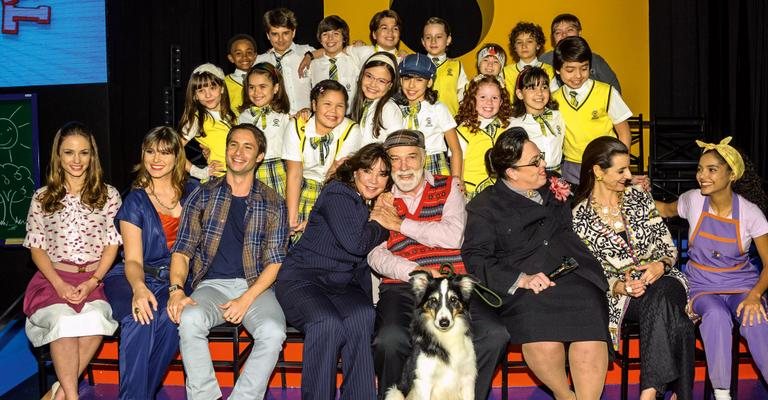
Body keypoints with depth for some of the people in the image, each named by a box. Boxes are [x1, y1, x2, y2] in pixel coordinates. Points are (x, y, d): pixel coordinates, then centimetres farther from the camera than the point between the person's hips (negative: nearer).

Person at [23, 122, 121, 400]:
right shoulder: (42, 198, 12)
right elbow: (37, 247, 8)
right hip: (52, 278, 0)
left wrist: (92, 282, -9)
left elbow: (112, 245, 6)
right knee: (63, 320, -32)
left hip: (94, 280, 0)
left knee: (95, 318, -32)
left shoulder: (109, 195, 10)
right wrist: (59, 284, -8)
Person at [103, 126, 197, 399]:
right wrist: (139, 288, -24)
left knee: (170, 318, -34)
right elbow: (133, 260, -3)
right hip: (136, 278, -1)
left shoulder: (192, 193, 13)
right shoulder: (135, 201, 8)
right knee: (139, 321, -34)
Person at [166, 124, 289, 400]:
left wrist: (247, 299, -11)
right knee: (189, 320, -32)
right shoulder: (203, 196, 11)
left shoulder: (272, 204, 8)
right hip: (212, 284, 1)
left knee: (273, 332, -31)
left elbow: (275, 260, 3)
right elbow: (182, 250, 7)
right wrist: (176, 289, -13)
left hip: (255, 286, 0)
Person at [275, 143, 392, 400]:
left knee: (363, 318, -30)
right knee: (328, 323, -35)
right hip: (302, 279, -5)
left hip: (344, 286, 5)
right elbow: (354, 242, -17)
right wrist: (383, 227, 0)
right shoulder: (337, 194, -5)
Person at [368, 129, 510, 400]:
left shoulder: (448, 187, 17)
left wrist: (400, 224, 0)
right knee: (391, 340, -31)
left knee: (495, 334, -25)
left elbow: (453, 235, -1)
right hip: (402, 286, 0)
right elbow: (375, 255, 4)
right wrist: (414, 271, -14)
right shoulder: (381, 200, 17)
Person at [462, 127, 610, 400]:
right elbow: (476, 258, -3)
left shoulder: (554, 189, 24)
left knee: (590, 336, -27)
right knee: (543, 342, -31)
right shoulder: (485, 206, 9)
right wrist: (520, 279, -15)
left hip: (574, 275, 4)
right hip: (524, 289, -3)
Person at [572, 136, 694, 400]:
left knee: (661, 297, -36)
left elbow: (666, 243, 11)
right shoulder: (580, 217, -1)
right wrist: (619, 286, -18)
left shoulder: (639, 196, 10)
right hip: (618, 293, -3)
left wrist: (661, 264, -12)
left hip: (661, 279, 3)